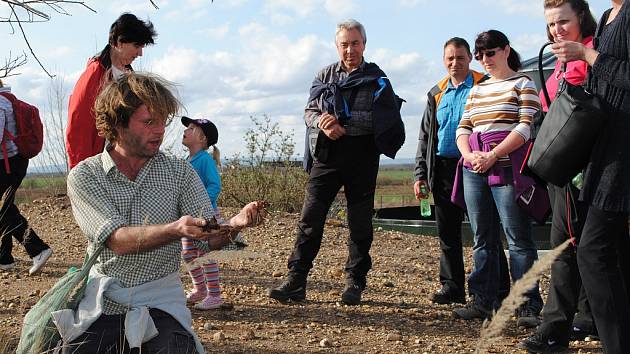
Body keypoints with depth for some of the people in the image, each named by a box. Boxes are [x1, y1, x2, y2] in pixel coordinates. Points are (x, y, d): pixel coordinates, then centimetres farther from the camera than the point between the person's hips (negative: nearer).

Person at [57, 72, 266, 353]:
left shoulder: (180, 172, 3)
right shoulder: (84, 176, -3)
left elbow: (207, 239, -4)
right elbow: (117, 240, -17)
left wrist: (234, 224, -27)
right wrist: (175, 230, -34)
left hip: (160, 299, 1)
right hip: (104, 298, -1)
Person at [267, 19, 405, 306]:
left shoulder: (376, 78, 3)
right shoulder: (325, 76, 13)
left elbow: (383, 117, -10)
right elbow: (310, 111, 11)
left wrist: (342, 120, -18)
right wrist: (323, 124, -13)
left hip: (362, 156, -2)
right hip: (328, 155, 2)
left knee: (359, 222, 5)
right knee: (310, 217, -3)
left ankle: (355, 283, 15)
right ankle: (296, 282, 0)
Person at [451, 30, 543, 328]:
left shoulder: (523, 84, 3)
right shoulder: (477, 90, 22)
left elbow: (527, 127, -8)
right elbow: (463, 128, 17)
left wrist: (493, 156, -17)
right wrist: (468, 155, -5)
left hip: (507, 169, -6)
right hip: (475, 170, 6)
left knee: (518, 238, -8)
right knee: (483, 239, 8)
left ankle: (529, 305, -4)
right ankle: (482, 300, 14)